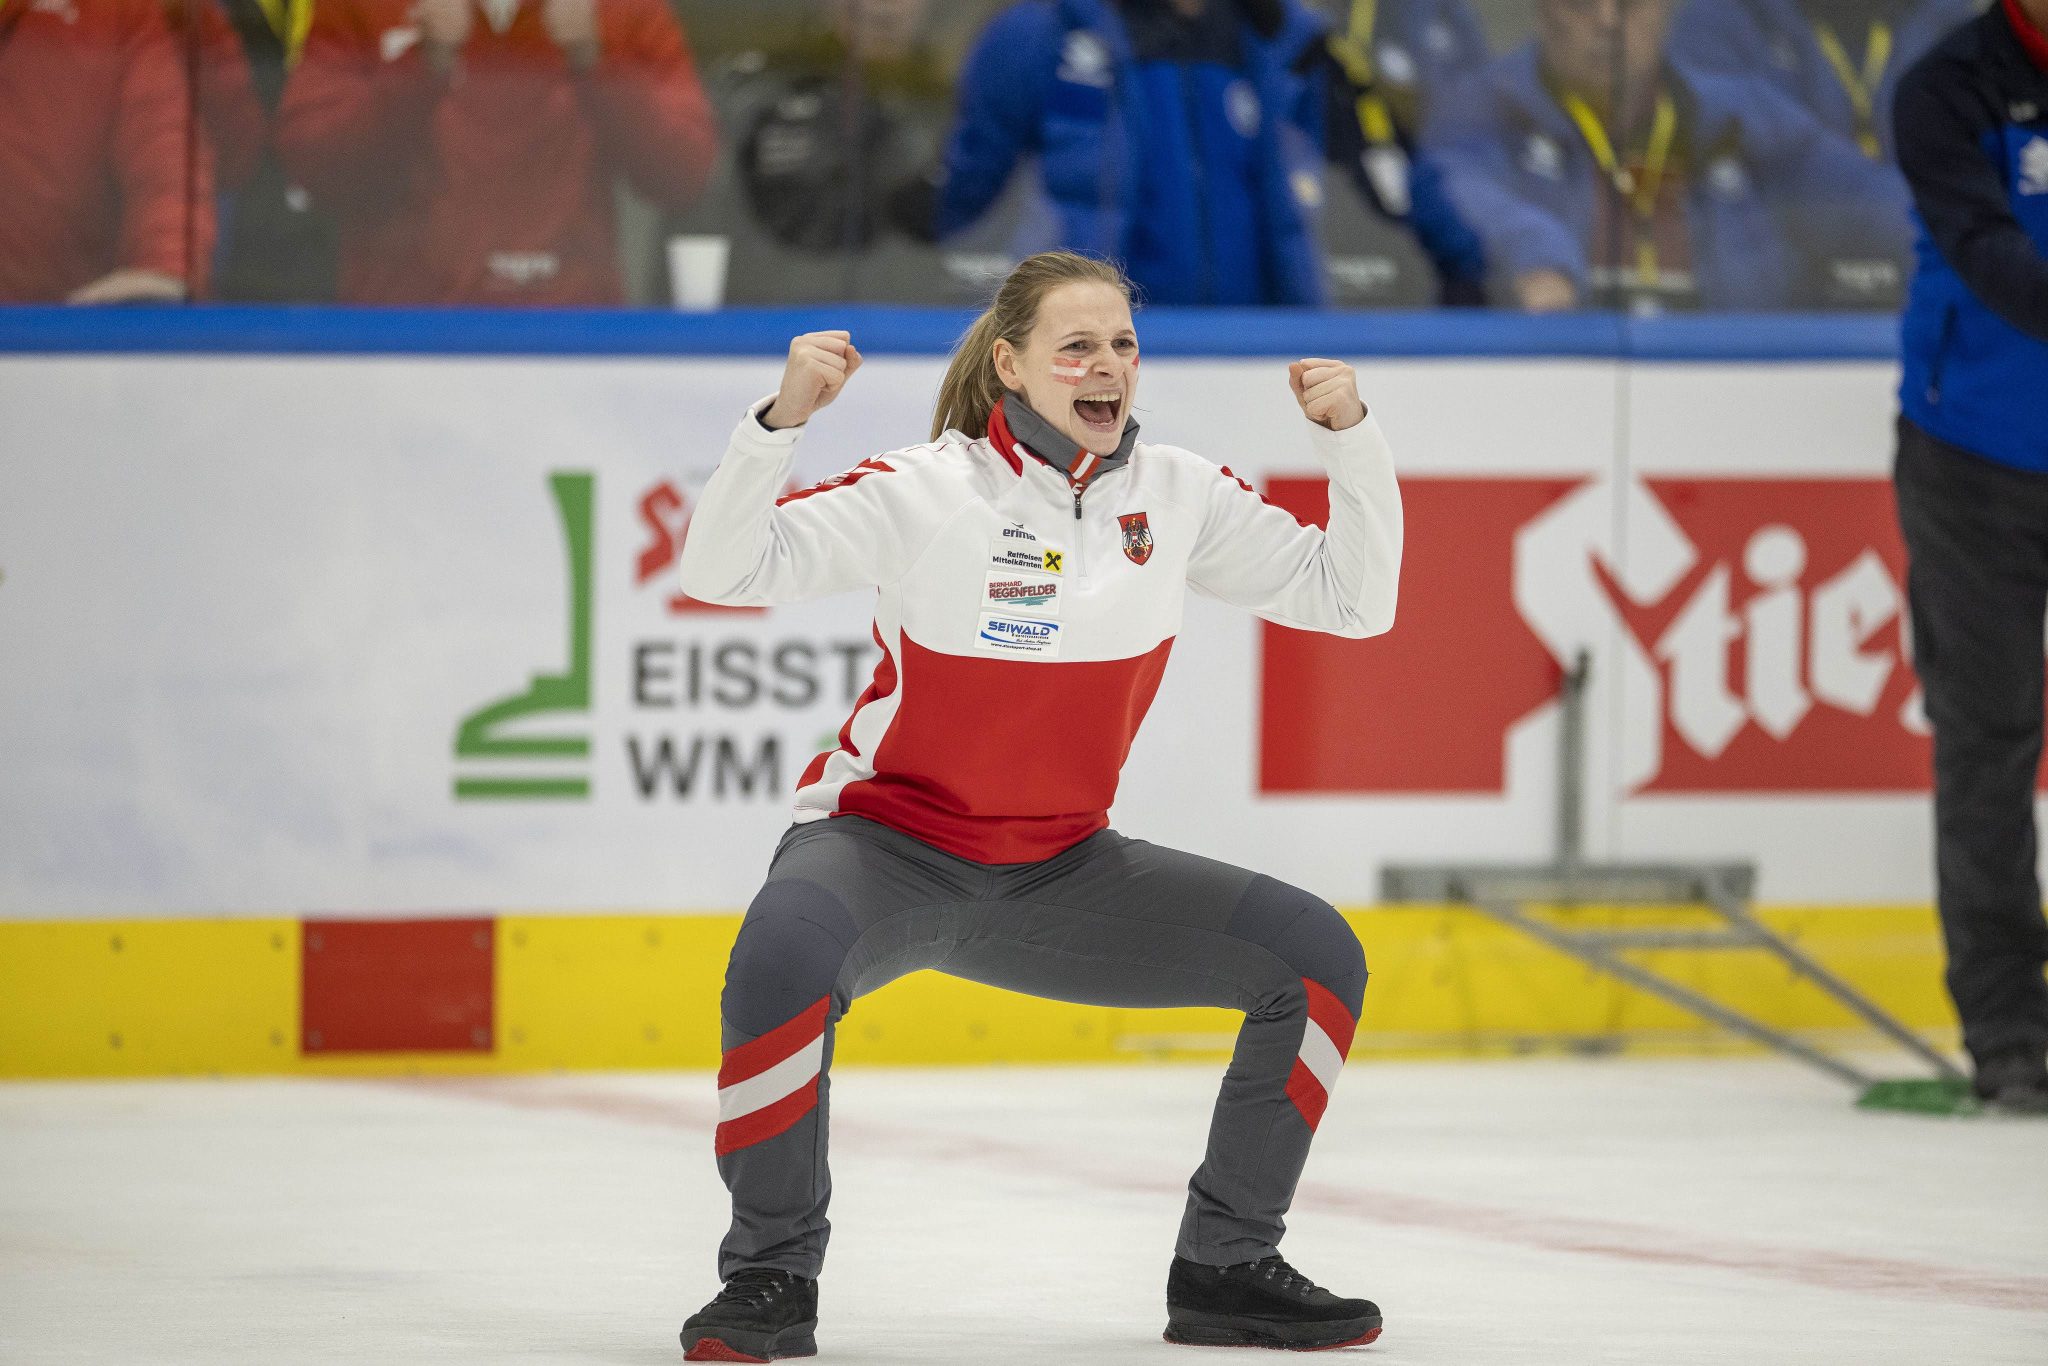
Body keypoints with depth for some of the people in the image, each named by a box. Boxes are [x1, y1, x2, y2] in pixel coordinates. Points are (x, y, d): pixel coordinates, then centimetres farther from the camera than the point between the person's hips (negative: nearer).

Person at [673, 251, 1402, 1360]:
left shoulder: (1178, 496, -2)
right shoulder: (932, 488, -15)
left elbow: (1354, 601, 3)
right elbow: (723, 571, -21)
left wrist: (1351, 439, -11)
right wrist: (780, 421, -35)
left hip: (1057, 871, 5)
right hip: (884, 843, -5)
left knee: (1315, 958, -6)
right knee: (784, 958, -38)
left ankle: (1224, 1270, 7)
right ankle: (771, 1276, -18)